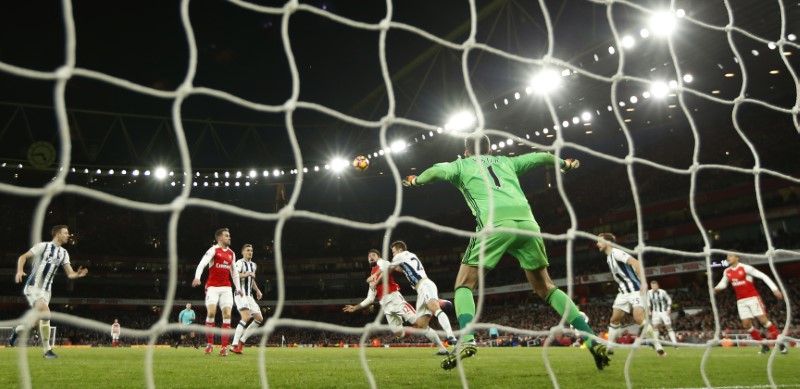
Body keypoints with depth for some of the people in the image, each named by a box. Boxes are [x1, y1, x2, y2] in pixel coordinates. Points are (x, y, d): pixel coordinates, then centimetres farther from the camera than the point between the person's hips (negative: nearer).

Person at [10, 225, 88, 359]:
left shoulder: (64, 253, 11)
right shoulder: (43, 246, -6)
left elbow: (70, 274, 6)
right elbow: (23, 257, -6)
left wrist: (78, 274, -17)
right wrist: (20, 271, -24)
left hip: (46, 290, 7)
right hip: (33, 287, -7)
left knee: (40, 319, 9)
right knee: (45, 314, -24)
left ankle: (17, 330, 39)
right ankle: (47, 350, -13)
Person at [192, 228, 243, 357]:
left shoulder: (231, 253, 15)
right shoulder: (213, 250, -3)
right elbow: (202, 264, -17)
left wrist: (238, 287, 19)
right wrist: (197, 277, -34)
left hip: (226, 288, 5)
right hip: (212, 286, -4)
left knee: (227, 314, -5)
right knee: (211, 312, -17)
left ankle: (224, 347, -2)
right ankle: (210, 343, 2)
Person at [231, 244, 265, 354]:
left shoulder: (253, 265, 20)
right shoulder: (240, 262, -6)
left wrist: (257, 290, 24)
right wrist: (247, 274, -30)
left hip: (249, 295, 9)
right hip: (240, 294, -9)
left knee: (259, 318, 5)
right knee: (246, 317, -25)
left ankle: (242, 341, 10)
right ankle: (235, 345, -25)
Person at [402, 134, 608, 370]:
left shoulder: (461, 165, 22)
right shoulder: (506, 161, 31)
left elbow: (436, 172, 3)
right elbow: (543, 157, 35)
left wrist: (415, 181, 23)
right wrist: (565, 164, 55)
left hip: (495, 223, -4)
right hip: (527, 221, 4)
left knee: (464, 285, 10)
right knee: (545, 288, 18)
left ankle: (467, 340, -14)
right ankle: (592, 341, 9)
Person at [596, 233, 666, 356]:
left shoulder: (616, 252, -13)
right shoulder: (609, 257, 16)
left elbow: (636, 263, -24)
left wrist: (643, 282, -33)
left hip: (635, 290, -9)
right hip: (623, 292, 9)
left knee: (639, 319, -19)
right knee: (614, 319, 6)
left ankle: (658, 347, -11)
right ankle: (609, 348, 13)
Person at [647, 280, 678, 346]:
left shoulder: (662, 292, -17)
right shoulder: (649, 292, -8)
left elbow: (669, 300, -3)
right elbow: (648, 302, 8)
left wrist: (669, 309, -9)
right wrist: (649, 310, 3)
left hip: (664, 311, -3)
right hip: (655, 312, 3)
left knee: (669, 327, -3)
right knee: (655, 327, -3)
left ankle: (675, 343, -1)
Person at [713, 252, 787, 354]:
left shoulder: (745, 268, -12)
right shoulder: (727, 272, 5)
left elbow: (763, 276, -11)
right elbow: (723, 284, 19)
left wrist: (775, 289, -17)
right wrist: (716, 288, -4)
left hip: (752, 297, -5)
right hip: (741, 301, 5)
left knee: (763, 319, -13)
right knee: (746, 324, -3)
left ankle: (780, 343, -1)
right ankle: (764, 346, 11)